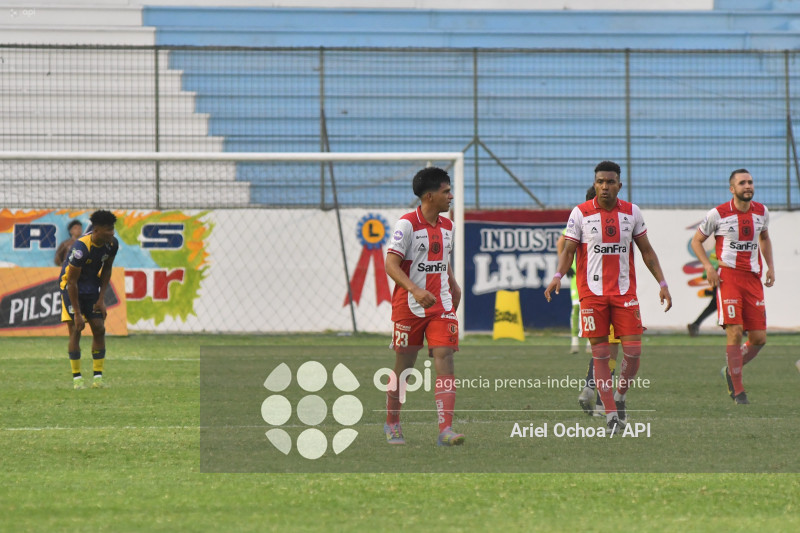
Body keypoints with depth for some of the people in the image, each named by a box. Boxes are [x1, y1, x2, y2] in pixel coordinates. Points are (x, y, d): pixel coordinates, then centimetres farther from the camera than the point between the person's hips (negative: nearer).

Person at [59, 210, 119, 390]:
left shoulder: (112, 244, -12)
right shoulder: (81, 247, -30)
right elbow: (72, 281, -24)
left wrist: (102, 298, 0)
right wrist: (77, 314, -23)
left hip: (92, 287, 6)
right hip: (71, 287, -6)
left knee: (99, 328, -3)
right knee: (75, 330, -11)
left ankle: (98, 377, 0)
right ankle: (76, 378, -5)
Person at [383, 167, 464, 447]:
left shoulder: (447, 226, 10)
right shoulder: (407, 224, -10)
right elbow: (391, 264, -17)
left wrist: (453, 285, 15)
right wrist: (415, 290, -29)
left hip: (441, 307, 5)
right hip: (409, 307, -4)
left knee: (445, 360, -11)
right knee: (404, 365, 5)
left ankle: (445, 429, -18)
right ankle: (392, 424, 26)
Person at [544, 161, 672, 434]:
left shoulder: (631, 212, 5)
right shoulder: (580, 213, -2)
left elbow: (646, 250, 12)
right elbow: (568, 250, 0)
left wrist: (662, 283, 7)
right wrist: (558, 275, -18)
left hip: (625, 291, 2)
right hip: (592, 292, -2)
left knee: (633, 351, -6)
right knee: (600, 355, -1)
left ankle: (620, 396, 20)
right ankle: (612, 415, 3)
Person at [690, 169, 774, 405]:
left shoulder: (761, 212, 9)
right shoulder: (718, 214, -4)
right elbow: (697, 240, 6)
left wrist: (770, 266, 14)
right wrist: (708, 267, -8)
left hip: (753, 279, 5)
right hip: (728, 277, -5)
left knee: (759, 338, 0)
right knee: (735, 333, -14)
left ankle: (731, 370, 27)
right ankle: (738, 391, -5)